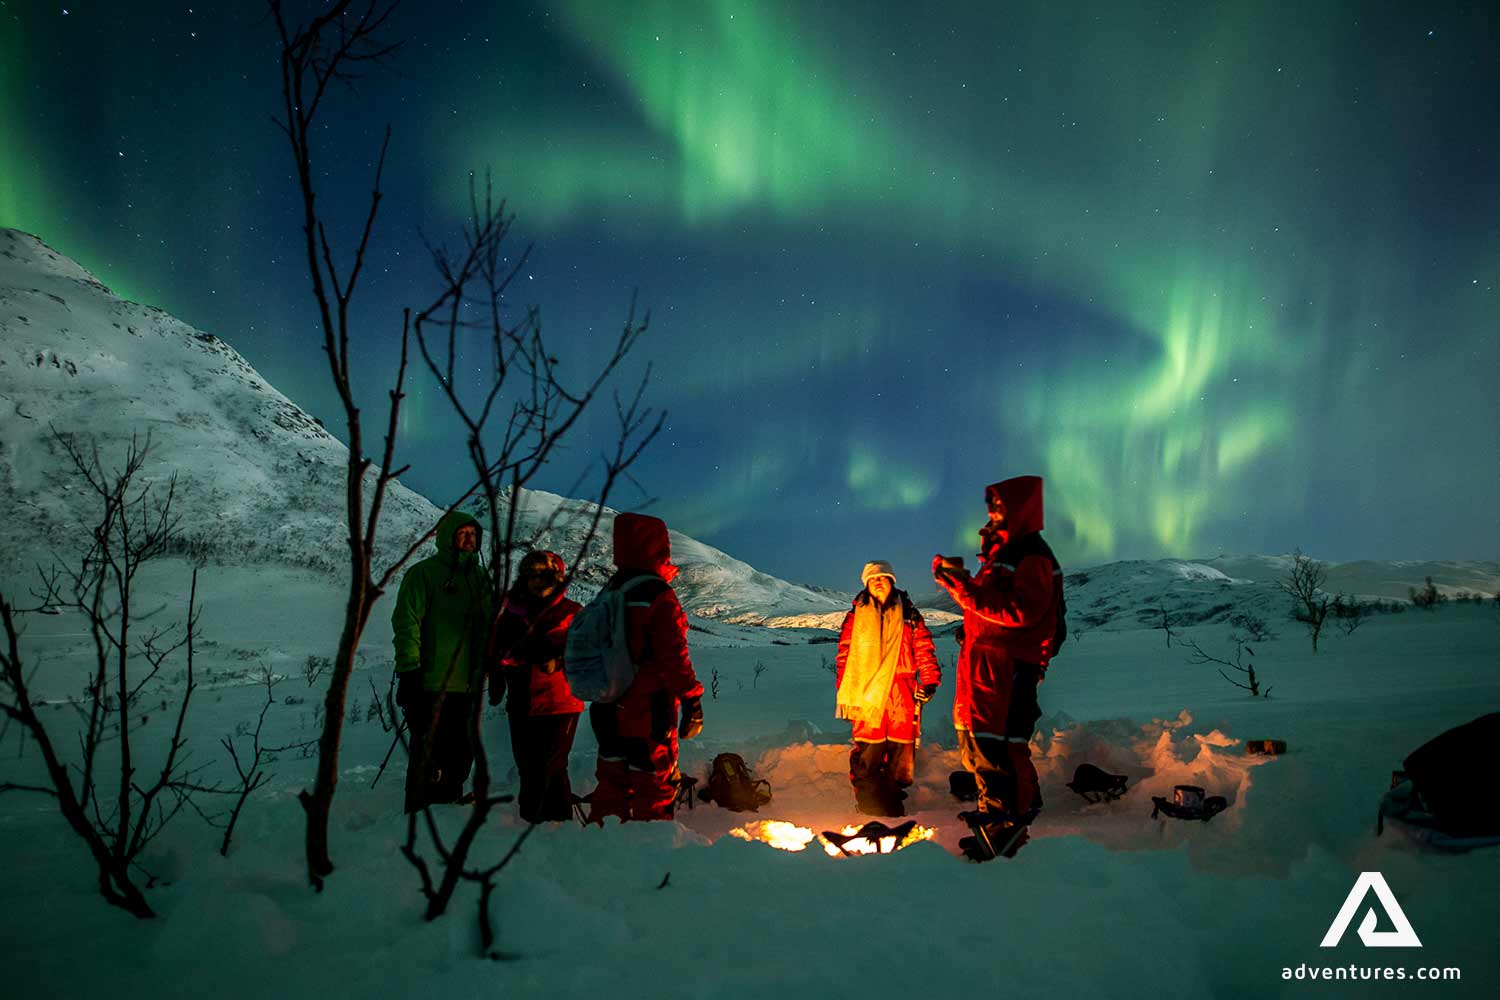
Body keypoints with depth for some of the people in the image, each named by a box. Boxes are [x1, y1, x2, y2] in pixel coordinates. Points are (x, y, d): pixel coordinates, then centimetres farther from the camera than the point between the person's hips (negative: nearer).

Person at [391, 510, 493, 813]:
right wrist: (409, 670, -16)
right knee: (427, 759, -3)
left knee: (460, 756, 11)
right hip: (429, 684, -6)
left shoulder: (479, 577, 15)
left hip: (466, 686, 6)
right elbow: (406, 623, -9)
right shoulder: (424, 573, -4)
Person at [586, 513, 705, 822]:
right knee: (654, 785, 5)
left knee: (612, 783, 18)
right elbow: (674, 657, -19)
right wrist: (692, 701, -12)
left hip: (609, 711, 7)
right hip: (650, 712, -7)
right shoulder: (658, 595, -17)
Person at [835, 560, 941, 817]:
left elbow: (924, 648, 10)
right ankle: (869, 808, 4)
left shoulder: (908, 613, 12)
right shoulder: (856, 615, 10)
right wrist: (844, 693, 5)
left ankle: (893, 805, 14)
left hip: (902, 692, 1)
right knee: (867, 754, -5)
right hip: (867, 692, -1)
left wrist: (929, 681, -1)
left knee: (901, 748, 3)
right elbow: (845, 654, 10)